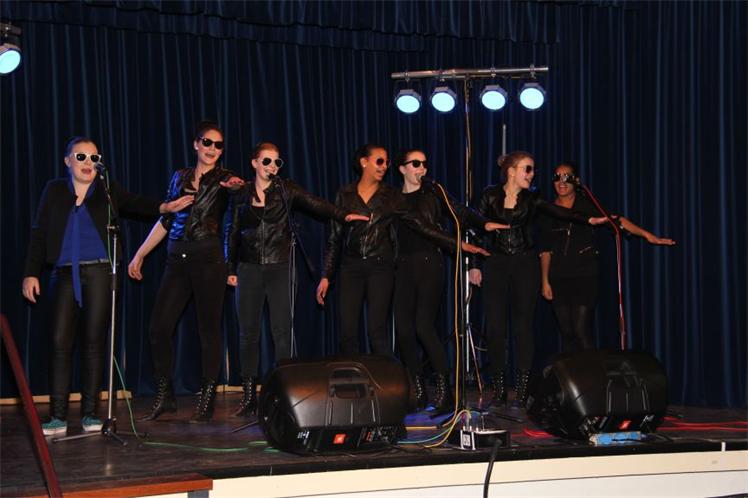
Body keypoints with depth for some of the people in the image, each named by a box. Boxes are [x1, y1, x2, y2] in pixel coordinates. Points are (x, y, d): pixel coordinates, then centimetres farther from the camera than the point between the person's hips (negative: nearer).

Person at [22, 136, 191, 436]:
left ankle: (89, 414, 8)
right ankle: (57, 417, -1)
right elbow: (39, 233, 10)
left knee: (93, 343, 0)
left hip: (98, 273, -1)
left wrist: (163, 208, -20)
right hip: (64, 275, 1)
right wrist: (31, 273, 4)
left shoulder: (108, 190, 10)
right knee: (59, 342, -6)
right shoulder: (55, 190, 11)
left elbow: (135, 204, 0)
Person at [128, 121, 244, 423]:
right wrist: (140, 254, 18)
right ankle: (164, 396, 11)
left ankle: (206, 400, 8)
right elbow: (165, 221, 18)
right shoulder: (180, 178, 14)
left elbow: (237, 185, -20)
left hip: (208, 259, -4)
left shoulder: (223, 179, 4)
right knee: (158, 327, -1)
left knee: (209, 329, 0)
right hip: (177, 260, 4)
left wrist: (237, 185, -44)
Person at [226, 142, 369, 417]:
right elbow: (234, 234, 13)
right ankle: (249, 395, 10)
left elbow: (315, 203, -11)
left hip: (279, 268, -2)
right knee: (248, 332, 3)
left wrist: (343, 215, -26)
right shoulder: (242, 195, 8)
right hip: (249, 270, 2)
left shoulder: (285, 189, 3)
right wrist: (231, 268, 9)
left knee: (282, 332, -6)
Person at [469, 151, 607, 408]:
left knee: (523, 327, -2)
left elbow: (560, 212, -8)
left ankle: (522, 391, 2)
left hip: (525, 264, 0)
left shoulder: (531, 198, 5)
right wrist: (474, 265, 0)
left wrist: (589, 220, -23)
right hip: (496, 264, 0)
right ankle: (498, 390, 7)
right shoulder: (491, 195, 3)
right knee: (495, 326, -3)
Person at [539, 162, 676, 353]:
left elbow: (615, 219, -12)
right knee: (566, 332, 4)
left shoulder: (586, 204, 0)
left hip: (584, 275, -3)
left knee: (581, 330, -12)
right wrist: (544, 281, 7)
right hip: (559, 278, 3)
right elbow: (545, 250, 11)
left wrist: (646, 234, -24)